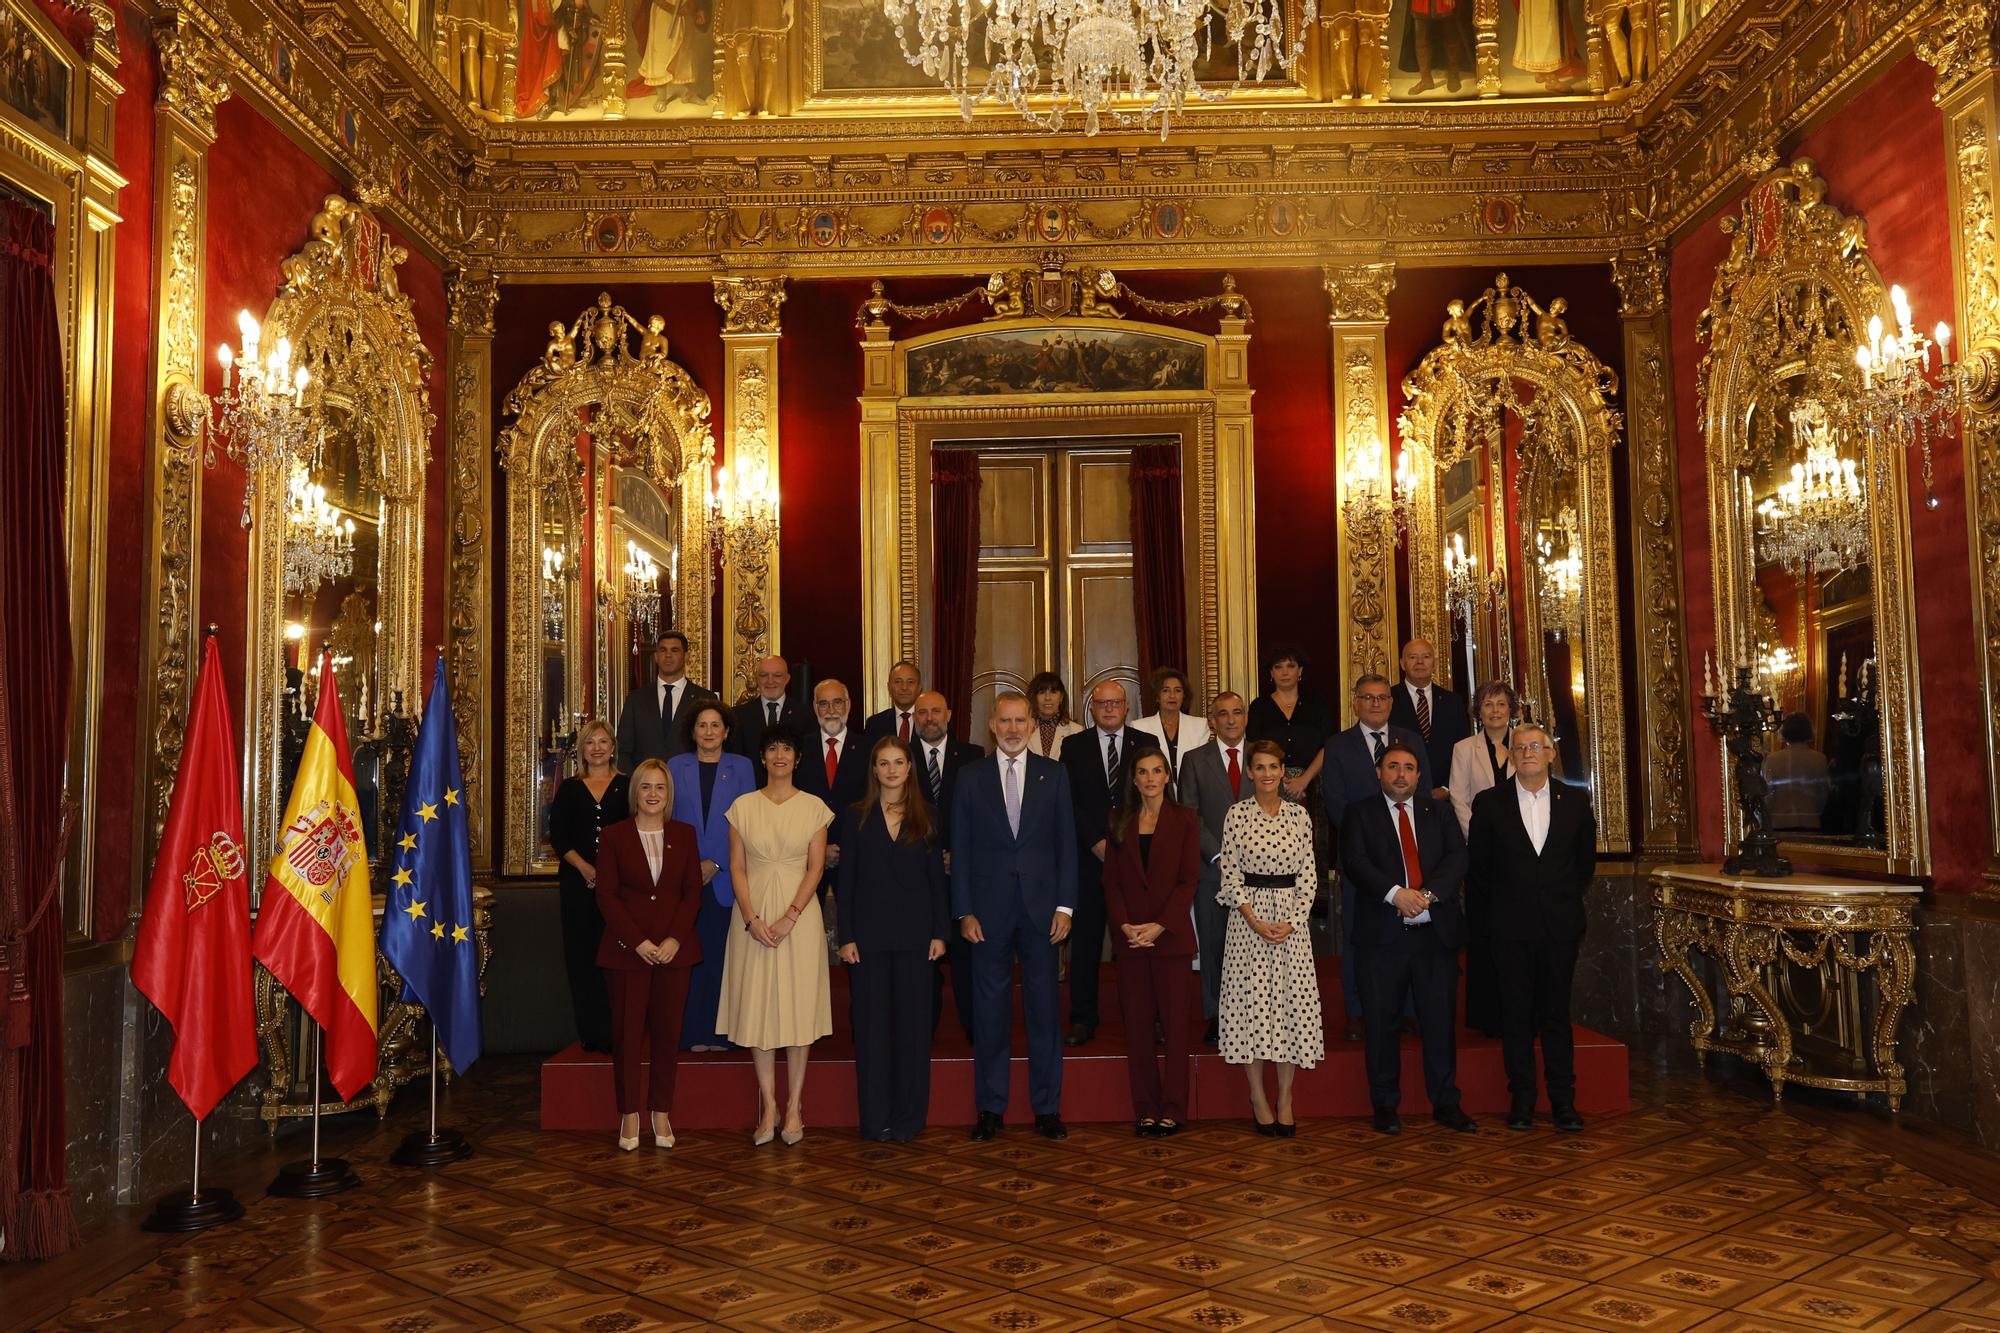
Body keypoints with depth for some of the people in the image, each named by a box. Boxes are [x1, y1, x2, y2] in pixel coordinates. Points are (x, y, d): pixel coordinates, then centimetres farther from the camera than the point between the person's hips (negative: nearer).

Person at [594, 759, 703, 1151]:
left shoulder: (684, 835, 7)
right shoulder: (614, 836, 2)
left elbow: (693, 892, 4)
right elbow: (606, 895, -3)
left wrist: (675, 939, -9)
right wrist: (638, 942, -12)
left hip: (674, 949, 2)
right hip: (626, 949, -1)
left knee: (667, 1031, 5)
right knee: (627, 1031, 2)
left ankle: (662, 1112, 16)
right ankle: (629, 1115, 13)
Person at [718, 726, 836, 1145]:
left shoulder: (814, 807, 2)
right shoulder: (743, 806, 5)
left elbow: (816, 867, -2)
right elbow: (737, 867, 3)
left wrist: (789, 917, -13)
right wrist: (752, 919, -9)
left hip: (799, 914, -1)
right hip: (753, 915, 1)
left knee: (798, 1007, 1)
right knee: (757, 1006, 2)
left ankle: (794, 1106, 10)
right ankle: (768, 1107, 10)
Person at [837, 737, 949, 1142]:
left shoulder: (925, 817, 6)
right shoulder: (856, 817, 4)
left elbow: (937, 877, 6)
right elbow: (846, 880, 2)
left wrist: (940, 932, -1)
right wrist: (845, 937, -4)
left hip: (914, 933, 1)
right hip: (869, 934, 0)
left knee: (913, 1022, 4)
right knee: (871, 1023, 3)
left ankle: (909, 1117, 13)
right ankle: (875, 1117, 11)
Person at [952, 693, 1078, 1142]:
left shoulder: (1053, 775, 6)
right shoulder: (971, 779, 5)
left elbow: (1066, 843, 4)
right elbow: (960, 849, 3)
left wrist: (1064, 905, -4)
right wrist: (964, 912, -3)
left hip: (1041, 907, 0)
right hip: (989, 911, 0)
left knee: (1045, 1007, 5)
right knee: (989, 1009, 6)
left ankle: (1047, 1107, 15)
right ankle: (991, 1107, 16)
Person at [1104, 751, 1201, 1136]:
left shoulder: (1184, 820, 3)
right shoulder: (1121, 823, 11)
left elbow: (1189, 879, -4)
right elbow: (1111, 881, 7)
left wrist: (1159, 926, -14)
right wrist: (1123, 925, -9)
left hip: (1170, 934, -2)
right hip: (1129, 936, 3)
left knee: (1174, 1021, 0)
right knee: (1137, 1022, 4)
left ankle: (1173, 1109, 7)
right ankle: (1145, 1109, 10)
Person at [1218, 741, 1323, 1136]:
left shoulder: (1300, 816, 5)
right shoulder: (1236, 815, -1)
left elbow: (1308, 874, 4)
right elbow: (1230, 874, -2)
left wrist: (1292, 922, -7)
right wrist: (1255, 922, -11)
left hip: (1292, 918, 2)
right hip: (1249, 918, -2)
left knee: (1293, 1002, 2)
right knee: (1252, 1001, 0)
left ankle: (1285, 1100, 11)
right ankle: (1258, 1097, 11)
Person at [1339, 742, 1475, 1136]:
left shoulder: (1438, 813, 14)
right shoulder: (1360, 813, 6)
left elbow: (1457, 857, 1)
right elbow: (1354, 862, -7)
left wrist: (1428, 893, -15)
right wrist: (1395, 893, -20)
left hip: (1435, 931, 2)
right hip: (1382, 934, -2)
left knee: (1441, 1021, 6)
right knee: (1382, 1023, 4)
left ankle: (1446, 1104, 17)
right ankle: (1385, 1106, 14)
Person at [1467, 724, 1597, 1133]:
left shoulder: (1575, 800, 5)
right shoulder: (1489, 802, 0)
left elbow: (1586, 858, 15)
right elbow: (1479, 863, 7)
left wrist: (1568, 898, 12)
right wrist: (1499, 905, 7)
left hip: (1561, 923, 1)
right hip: (1511, 926, -1)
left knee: (1557, 1013, 6)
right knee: (1517, 1014, 4)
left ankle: (1563, 1100, 14)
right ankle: (1522, 1099, 12)